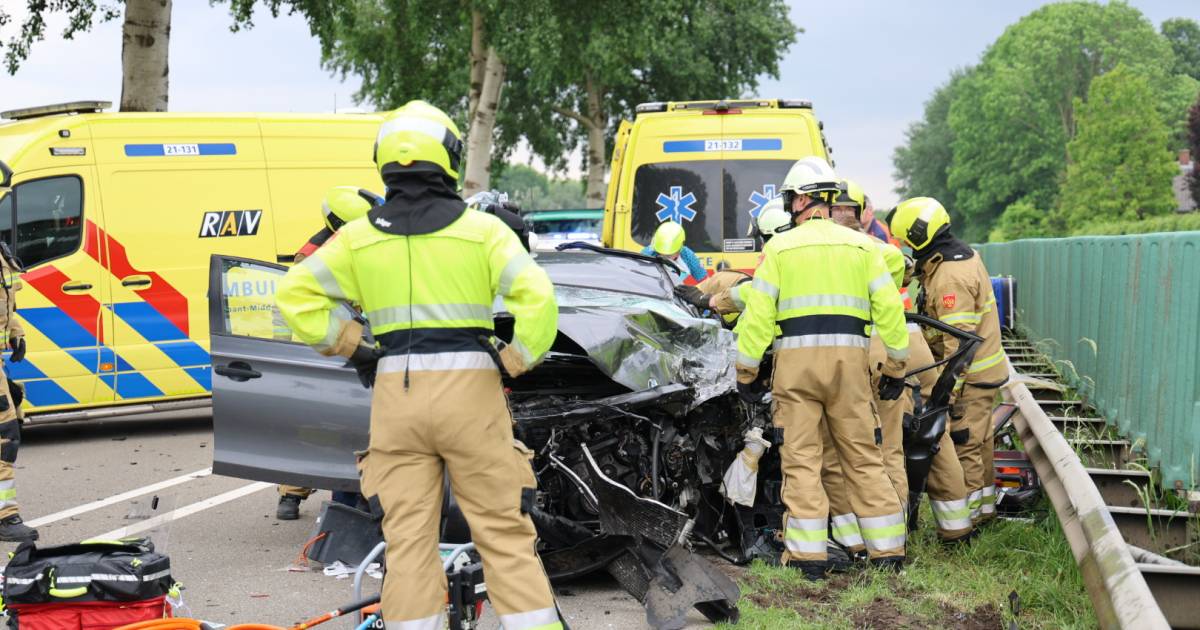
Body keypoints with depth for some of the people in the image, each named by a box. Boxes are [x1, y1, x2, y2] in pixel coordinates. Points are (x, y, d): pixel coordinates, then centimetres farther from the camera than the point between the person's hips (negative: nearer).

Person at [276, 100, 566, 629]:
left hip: (395, 389, 2)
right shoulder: (481, 229, -2)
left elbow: (296, 295, 6)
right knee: (503, 530, 4)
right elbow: (537, 299, -12)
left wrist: (351, 347, 9)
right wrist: (514, 361, 0)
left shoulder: (359, 237, 5)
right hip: (469, 386, -2)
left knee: (408, 536, 7)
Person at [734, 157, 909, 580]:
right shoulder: (861, 246, 10)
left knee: (800, 459, 1)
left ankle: (807, 555, -3)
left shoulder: (779, 248, 3)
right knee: (863, 457, 9)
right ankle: (887, 552, 10)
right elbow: (890, 308, 5)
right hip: (849, 357, 2)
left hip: (797, 358, -2)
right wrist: (895, 367, 12)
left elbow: (758, 315, 0)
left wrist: (745, 373, 6)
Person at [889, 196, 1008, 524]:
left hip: (967, 375, -11)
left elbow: (959, 341, -26)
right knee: (978, 441, 20)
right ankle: (985, 506, 32)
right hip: (982, 370, 11)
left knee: (961, 443, -4)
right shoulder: (964, 255, 9)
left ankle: (966, 517, 2)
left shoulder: (950, 277, -23)